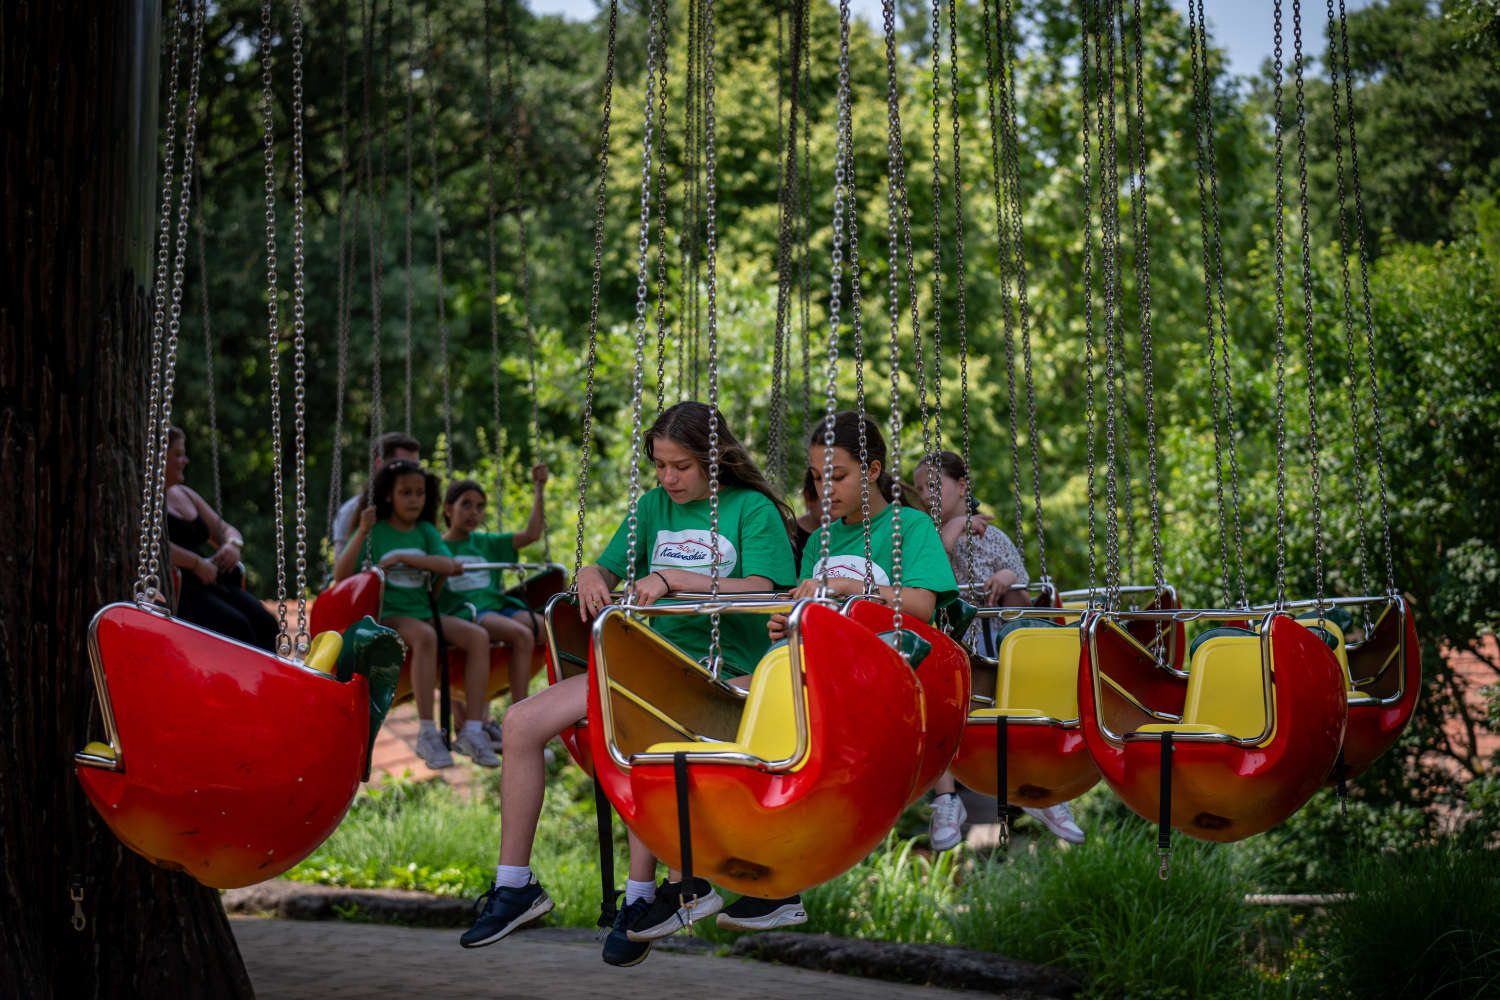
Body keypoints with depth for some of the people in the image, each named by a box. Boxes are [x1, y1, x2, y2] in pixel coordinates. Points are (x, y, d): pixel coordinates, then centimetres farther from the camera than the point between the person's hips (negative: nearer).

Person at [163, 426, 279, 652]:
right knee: (235, 625, -31)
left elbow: (226, 530, 30)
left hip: (211, 582, 8)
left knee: (264, 622, -20)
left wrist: (233, 545, 6)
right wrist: (196, 563, -18)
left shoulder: (185, 494, 26)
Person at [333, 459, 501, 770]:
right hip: (387, 615, -5)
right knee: (425, 636, -37)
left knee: (478, 636, -19)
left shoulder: (426, 532, 14)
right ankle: (427, 733, -34)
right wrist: (362, 533, -19)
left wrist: (403, 558, -15)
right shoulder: (374, 531, 2)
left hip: (424, 612, 5)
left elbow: (449, 565, -6)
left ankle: (473, 729, -22)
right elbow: (340, 575, -10)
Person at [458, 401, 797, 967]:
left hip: (727, 670, -6)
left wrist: (674, 580, -22)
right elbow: (604, 569, 17)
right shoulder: (654, 506, 15)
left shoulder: (753, 509, -2)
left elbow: (759, 590, -16)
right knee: (521, 723, -9)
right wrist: (591, 579, -7)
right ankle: (514, 884, -2)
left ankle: (641, 895, -24)